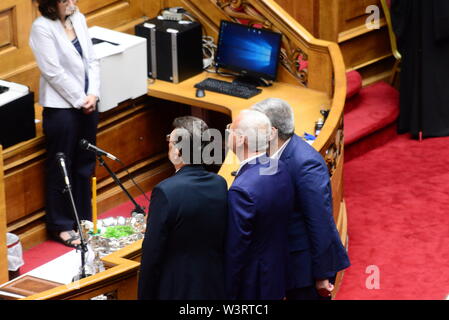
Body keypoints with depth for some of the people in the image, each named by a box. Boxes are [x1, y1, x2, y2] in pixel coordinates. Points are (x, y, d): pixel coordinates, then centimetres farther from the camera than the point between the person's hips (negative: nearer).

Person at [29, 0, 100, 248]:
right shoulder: (42, 27, -15)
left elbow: (91, 60, 8)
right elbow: (53, 72, -17)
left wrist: (93, 94, -5)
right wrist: (80, 100, -14)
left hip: (87, 104, 7)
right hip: (61, 107, -7)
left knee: (85, 164, 15)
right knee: (60, 168, 5)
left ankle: (83, 218, 29)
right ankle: (61, 225, 16)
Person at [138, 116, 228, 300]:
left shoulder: (165, 192, -21)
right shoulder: (220, 185, -3)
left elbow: (152, 255, -17)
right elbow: (225, 245, 6)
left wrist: (145, 296, -6)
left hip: (176, 291, -5)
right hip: (215, 289, 5)